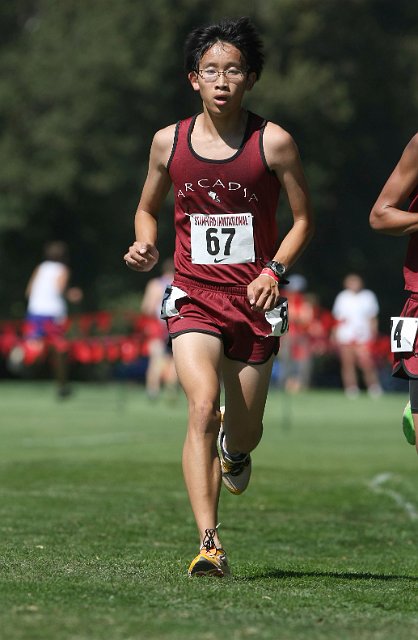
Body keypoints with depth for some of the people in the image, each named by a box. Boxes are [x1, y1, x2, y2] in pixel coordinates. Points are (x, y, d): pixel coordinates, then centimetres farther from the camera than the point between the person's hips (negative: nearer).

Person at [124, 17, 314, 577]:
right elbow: (148, 208, 17)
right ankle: (209, 545, -25)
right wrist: (145, 246, -4)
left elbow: (304, 219, 4)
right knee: (203, 405, -23)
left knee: (243, 434, 10)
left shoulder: (273, 142, -5)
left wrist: (275, 269, -12)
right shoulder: (169, 142, 2)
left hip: (254, 301, 0)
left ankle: (234, 448, 51)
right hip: (194, 298, 0)